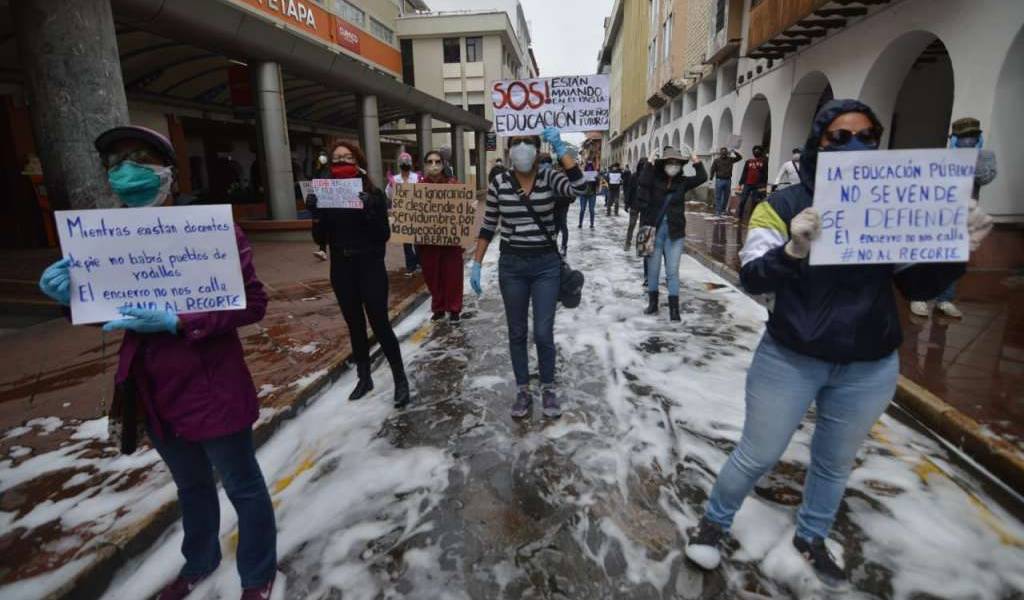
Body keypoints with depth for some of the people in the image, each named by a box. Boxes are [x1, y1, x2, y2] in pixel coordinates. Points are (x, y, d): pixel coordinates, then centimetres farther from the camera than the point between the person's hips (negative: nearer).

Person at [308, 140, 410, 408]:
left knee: (379, 324, -4)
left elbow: (384, 235, -12)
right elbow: (321, 239, 2)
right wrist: (316, 213, -15)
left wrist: (368, 211, -26)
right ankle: (364, 378, 27)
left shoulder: (373, 194, -7)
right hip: (341, 269, 4)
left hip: (370, 268, -4)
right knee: (355, 325, 13)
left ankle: (400, 380, 9)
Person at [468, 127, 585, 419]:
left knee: (543, 333, 1)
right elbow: (488, 227, 5)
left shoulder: (550, 178, -5)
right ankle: (523, 390, 28)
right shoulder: (498, 184, -1)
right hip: (511, 266, 2)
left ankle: (548, 388, 25)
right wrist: (476, 264, 2)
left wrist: (560, 148, -24)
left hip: (546, 265, -1)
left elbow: (579, 187, -25)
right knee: (517, 332, 11)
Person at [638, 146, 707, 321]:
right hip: (654, 230, -1)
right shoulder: (655, 180, -2)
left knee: (672, 271, 0)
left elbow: (702, 177, -8)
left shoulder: (682, 182, 4)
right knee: (653, 270, 9)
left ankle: (674, 308, 3)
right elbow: (643, 183, -22)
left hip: (675, 233, 1)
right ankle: (652, 303, 24)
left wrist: (694, 159, -11)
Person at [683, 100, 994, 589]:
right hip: (790, 360, -4)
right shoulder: (786, 204, -11)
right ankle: (713, 523, 34)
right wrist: (794, 251, -41)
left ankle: (811, 539, 46)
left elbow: (919, 287, 2)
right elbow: (752, 278, -22)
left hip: (870, 368, 4)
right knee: (757, 456, 9)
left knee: (835, 462, 21)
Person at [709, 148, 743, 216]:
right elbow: (712, 169, -1)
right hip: (719, 180, -3)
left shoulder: (730, 160, 7)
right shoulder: (716, 161, 1)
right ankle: (717, 211, 1)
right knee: (718, 197, -2)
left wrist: (735, 152, -8)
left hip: (728, 180, 3)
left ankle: (723, 210, 21)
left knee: (726, 197, 9)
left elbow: (740, 157, 7)